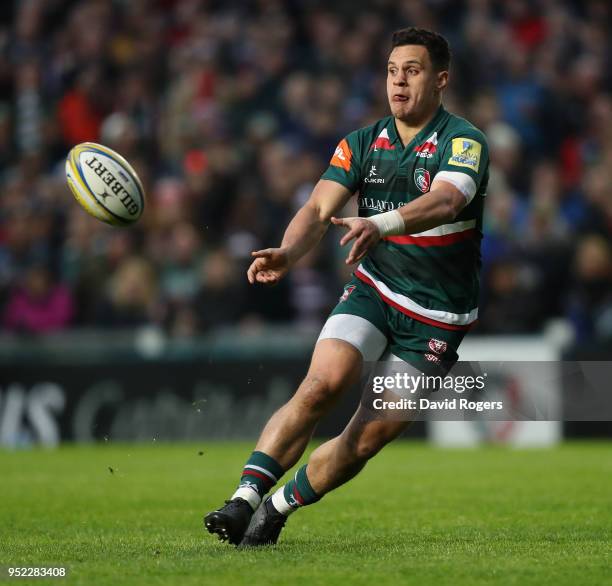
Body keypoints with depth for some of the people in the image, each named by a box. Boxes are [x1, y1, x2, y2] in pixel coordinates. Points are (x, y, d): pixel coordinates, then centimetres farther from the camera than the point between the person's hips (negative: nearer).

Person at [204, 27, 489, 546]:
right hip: (373, 290, 3)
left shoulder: (464, 142, -13)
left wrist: (380, 224, -52)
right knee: (322, 385, -23)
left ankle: (277, 509, 17)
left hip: (438, 318, -2)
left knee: (368, 440, -1)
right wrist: (286, 255, -28)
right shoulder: (363, 143, 3)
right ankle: (245, 498, -24)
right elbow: (319, 210, -6)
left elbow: (445, 201, -33)